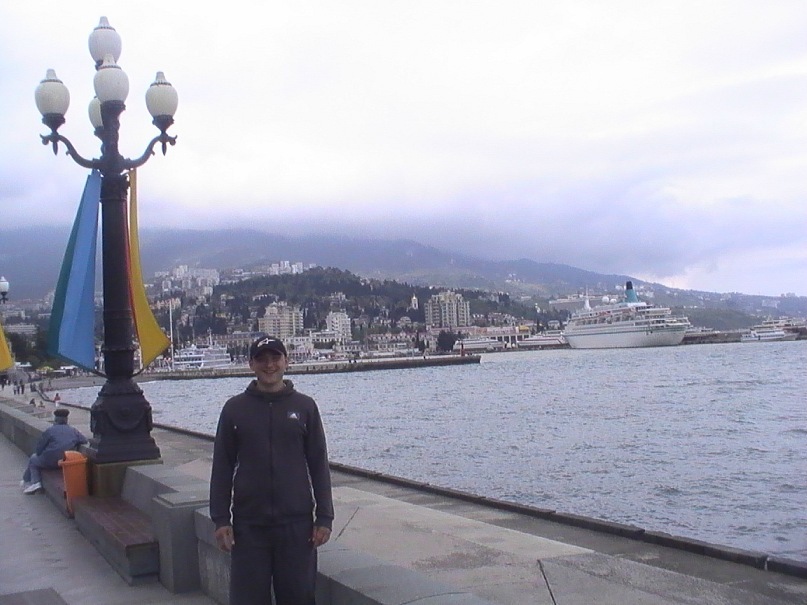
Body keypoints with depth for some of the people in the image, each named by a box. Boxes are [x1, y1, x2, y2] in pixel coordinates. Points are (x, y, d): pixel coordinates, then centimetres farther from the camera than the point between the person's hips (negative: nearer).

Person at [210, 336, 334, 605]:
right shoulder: (234, 408, 2)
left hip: (297, 523, 0)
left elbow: (319, 465, 4)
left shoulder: (304, 406, 2)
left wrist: (324, 517, 0)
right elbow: (222, 467, 4)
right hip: (248, 524, 0)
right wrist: (220, 519, -1)